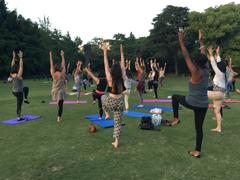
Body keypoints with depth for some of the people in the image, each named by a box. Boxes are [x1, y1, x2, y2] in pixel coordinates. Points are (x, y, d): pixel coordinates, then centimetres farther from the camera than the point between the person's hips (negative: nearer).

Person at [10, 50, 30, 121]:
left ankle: (25, 99, 25)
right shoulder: (18, 76, -22)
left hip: (14, 92, 8)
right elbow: (21, 66, -24)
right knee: (19, 105, 2)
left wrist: (14, 57, 6)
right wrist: (21, 57, -23)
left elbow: (12, 66, 6)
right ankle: (19, 118, 13)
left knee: (26, 88, 30)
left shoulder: (11, 75, -2)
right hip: (19, 92, -8)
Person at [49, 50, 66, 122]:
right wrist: (62, 56, 6)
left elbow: (51, 65, 2)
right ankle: (59, 118, 3)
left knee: (59, 104, 27)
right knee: (60, 105, 3)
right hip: (61, 92, -2)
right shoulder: (62, 74, -10)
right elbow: (63, 65, -1)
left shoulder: (53, 74, -6)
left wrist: (50, 56, 8)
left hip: (54, 92, 3)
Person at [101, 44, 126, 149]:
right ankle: (116, 142, 15)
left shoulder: (110, 78, -11)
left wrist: (105, 52, 0)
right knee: (118, 122, 13)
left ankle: (107, 113, 28)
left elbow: (106, 65, -6)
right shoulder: (122, 77, -4)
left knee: (103, 97, 35)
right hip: (120, 102, 3)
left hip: (111, 102, -2)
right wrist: (121, 52, 14)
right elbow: (122, 65, 6)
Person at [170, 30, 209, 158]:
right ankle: (197, 151, 21)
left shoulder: (196, 73, -17)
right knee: (199, 128, 14)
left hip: (192, 103, -6)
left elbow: (186, 57, -15)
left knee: (175, 97, 22)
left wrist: (181, 42, -11)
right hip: (203, 105, 6)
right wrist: (200, 41, 21)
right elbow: (203, 56, 12)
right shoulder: (206, 71, 0)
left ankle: (175, 118, 22)